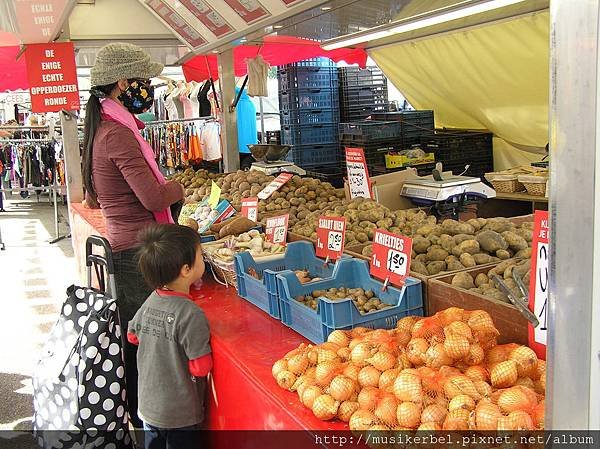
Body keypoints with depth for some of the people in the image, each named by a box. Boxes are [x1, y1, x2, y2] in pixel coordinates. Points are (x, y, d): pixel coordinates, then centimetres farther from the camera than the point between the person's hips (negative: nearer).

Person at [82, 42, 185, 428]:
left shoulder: (101, 129, 15)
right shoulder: (119, 133, -16)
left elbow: (92, 200, 22)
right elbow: (154, 197, -22)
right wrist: (179, 186, -1)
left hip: (121, 247, 10)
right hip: (139, 252, -10)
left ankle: (135, 414, 26)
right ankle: (145, 421, 9)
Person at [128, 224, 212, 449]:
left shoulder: (150, 302, -5)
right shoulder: (191, 315, -27)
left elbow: (132, 335, 11)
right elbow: (201, 367, -23)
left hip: (148, 405, 6)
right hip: (180, 414, -6)